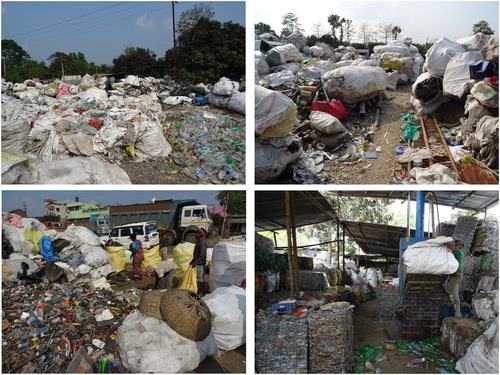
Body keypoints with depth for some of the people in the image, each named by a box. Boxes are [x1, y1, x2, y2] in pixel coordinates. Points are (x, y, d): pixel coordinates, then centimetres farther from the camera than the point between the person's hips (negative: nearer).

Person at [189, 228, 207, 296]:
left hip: (200, 263, -10)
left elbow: (202, 254, -25)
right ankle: (200, 291, 22)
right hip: (198, 263, 10)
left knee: (200, 278, -4)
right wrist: (193, 261, 24)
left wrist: (196, 262, -28)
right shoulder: (199, 241, 14)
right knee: (199, 277, 15)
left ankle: (201, 293, 2)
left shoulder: (202, 242, -18)